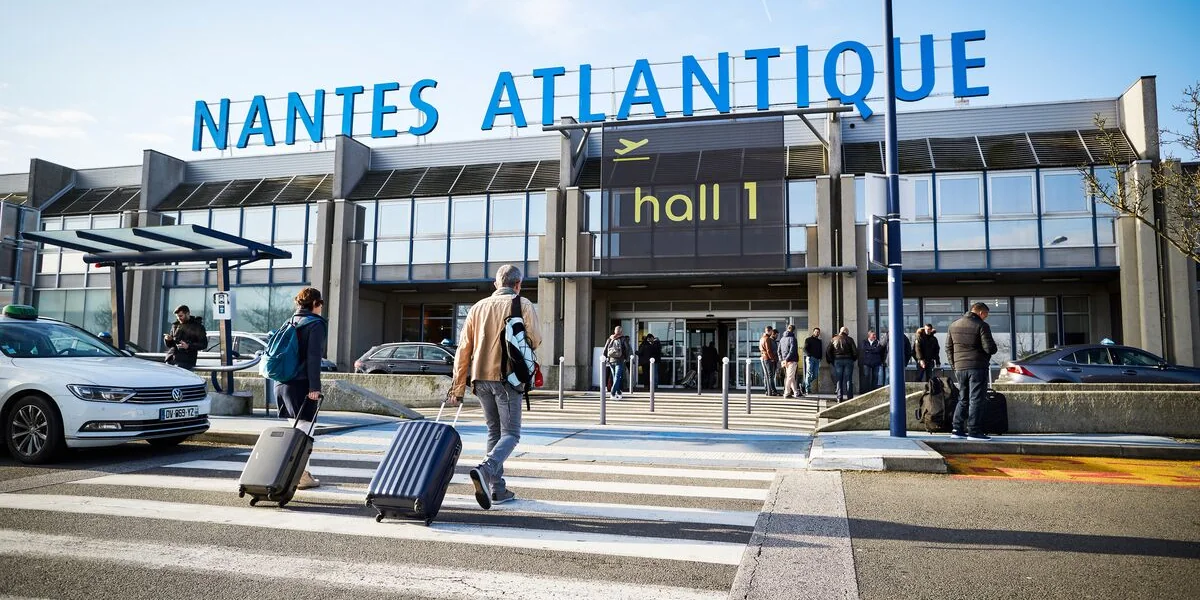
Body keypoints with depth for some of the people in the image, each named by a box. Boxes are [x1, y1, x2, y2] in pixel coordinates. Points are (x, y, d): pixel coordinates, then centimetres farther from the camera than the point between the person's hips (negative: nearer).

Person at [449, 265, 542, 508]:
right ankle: (485, 470, -26)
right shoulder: (523, 305, 0)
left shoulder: (478, 307, 12)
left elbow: (463, 349, 8)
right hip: (507, 377, -5)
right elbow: (535, 341, -3)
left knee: (494, 431, 15)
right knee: (510, 433, 0)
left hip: (480, 378, 5)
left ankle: (497, 489, 16)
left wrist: (458, 387, 10)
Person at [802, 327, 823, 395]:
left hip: (817, 359, 6)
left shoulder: (819, 341, 24)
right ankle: (807, 389, -13)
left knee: (814, 375, 0)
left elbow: (821, 351, 24)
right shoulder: (808, 339, 7)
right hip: (810, 358, -6)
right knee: (809, 373, -11)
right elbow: (805, 349, -2)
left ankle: (804, 386, 8)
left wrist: (820, 357, 8)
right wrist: (809, 355, -15)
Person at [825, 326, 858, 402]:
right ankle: (849, 397, -1)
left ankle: (839, 397, -1)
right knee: (848, 380, 2)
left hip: (837, 361, 1)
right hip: (848, 361, -1)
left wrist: (830, 361, 10)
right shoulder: (849, 339, 0)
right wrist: (854, 358, 11)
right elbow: (855, 351, -5)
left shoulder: (833, 340, 7)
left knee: (838, 380, 3)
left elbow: (828, 352, 4)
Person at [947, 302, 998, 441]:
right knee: (976, 399, -2)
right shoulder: (982, 326, -9)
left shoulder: (953, 326, 11)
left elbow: (948, 348, 13)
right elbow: (990, 348, -13)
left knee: (964, 399, 15)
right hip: (977, 368, -6)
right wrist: (993, 348, 10)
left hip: (960, 368, 6)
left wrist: (954, 366, 18)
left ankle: (956, 429, 12)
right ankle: (973, 431, -3)